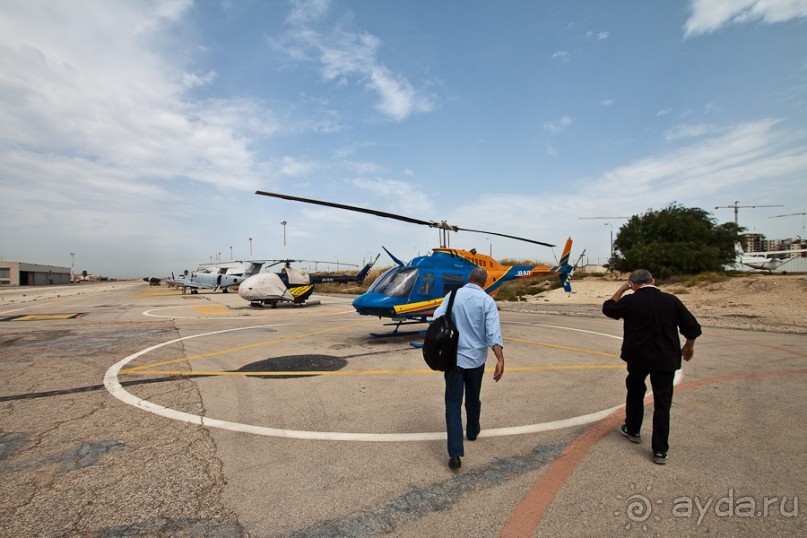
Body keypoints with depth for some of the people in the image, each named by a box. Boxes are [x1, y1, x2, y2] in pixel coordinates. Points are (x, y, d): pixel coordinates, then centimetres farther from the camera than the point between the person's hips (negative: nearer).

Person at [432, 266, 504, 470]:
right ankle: (472, 431, 46)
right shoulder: (487, 301, -6)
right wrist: (500, 360, -23)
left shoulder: (453, 295, -2)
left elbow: (437, 320, -10)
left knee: (453, 403, 2)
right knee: (473, 398, 23)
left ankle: (455, 453, -6)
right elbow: (493, 332, -18)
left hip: (453, 357, 0)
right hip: (476, 358, 1)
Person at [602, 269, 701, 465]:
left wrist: (622, 289, 11)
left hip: (638, 357, -1)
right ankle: (660, 450, 9)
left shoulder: (630, 301, -12)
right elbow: (692, 327, -1)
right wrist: (689, 346, 17)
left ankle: (632, 430, 38)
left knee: (635, 392, 23)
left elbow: (608, 308, 6)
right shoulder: (671, 300, -6)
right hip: (665, 359, 1)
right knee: (662, 403, 6)